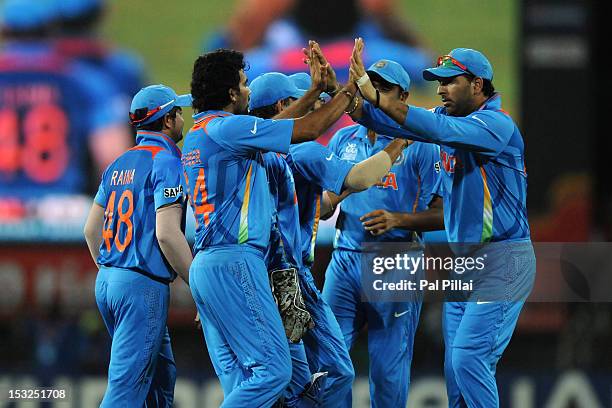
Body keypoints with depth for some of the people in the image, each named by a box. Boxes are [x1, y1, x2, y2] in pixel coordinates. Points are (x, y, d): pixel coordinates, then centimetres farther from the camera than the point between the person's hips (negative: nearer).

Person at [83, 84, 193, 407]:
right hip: (145, 285, -9)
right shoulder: (166, 162, -10)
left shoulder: (118, 165, 15)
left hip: (106, 283, 9)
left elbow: (91, 229, 18)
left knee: (161, 377, 18)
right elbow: (167, 233, -18)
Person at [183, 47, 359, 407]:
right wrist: (350, 90, 3)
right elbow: (309, 129, -10)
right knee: (273, 368, -12)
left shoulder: (197, 133, 19)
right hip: (233, 262, -10)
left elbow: (270, 129, 31)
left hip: (205, 265, 10)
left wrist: (316, 90, 34)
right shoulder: (226, 127, -11)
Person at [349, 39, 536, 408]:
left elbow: (438, 129, -32)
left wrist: (376, 97, -35)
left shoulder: (497, 125, -16)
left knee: (469, 358, -16)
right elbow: (381, 121, 1)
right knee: (456, 367, 7)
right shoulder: (451, 117, 9)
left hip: (503, 262, -9)